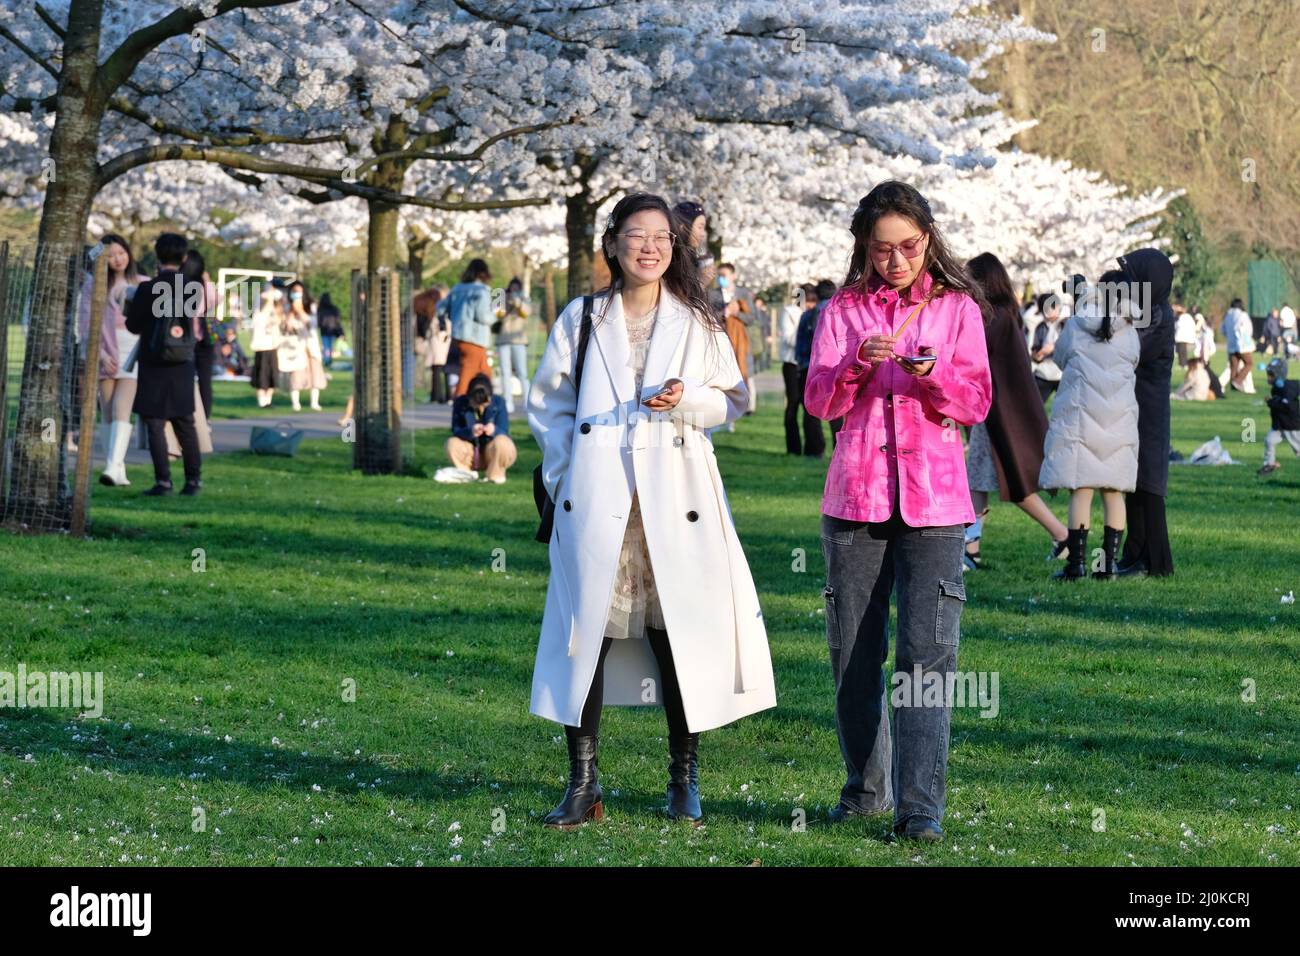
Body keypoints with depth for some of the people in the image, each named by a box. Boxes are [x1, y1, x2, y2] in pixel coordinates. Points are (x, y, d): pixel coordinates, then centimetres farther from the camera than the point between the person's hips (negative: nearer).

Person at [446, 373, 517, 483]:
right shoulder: (460, 403, -11)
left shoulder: (498, 402, -12)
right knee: (452, 444, -28)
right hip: (472, 454, 1)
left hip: (494, 452, -1)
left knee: (501, 442, -34)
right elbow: (456, 431, -17)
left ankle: (495, 475, -10)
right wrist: (470, 432, -40)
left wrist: (494, 431, -42)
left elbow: (504, 433, -17)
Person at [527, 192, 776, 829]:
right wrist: (565, 473, 0)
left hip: (675, 496, 0)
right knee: (588, 627, -2)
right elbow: (549, 403, 11)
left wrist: (687, 399, -10)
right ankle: (582, 783, 5)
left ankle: (684, 779, 13)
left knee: (679, 630, -1)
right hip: (596, 499, 0)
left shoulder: (697, 323, 8)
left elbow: (732, 401, 10)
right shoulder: (582, 318, 8)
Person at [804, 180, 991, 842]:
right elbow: (818, 400, 1)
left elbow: (977, 403, 1)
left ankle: (920, 806, -12)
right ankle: (867, 790, 21)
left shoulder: (957, 308, 7)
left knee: (928, 652, -11)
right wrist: (856, 363, -18)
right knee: (852, 654, 6)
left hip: (932, 497, -2)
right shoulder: (843, 310, 9)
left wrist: (933, 375, -18)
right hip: (856, 495, 2)